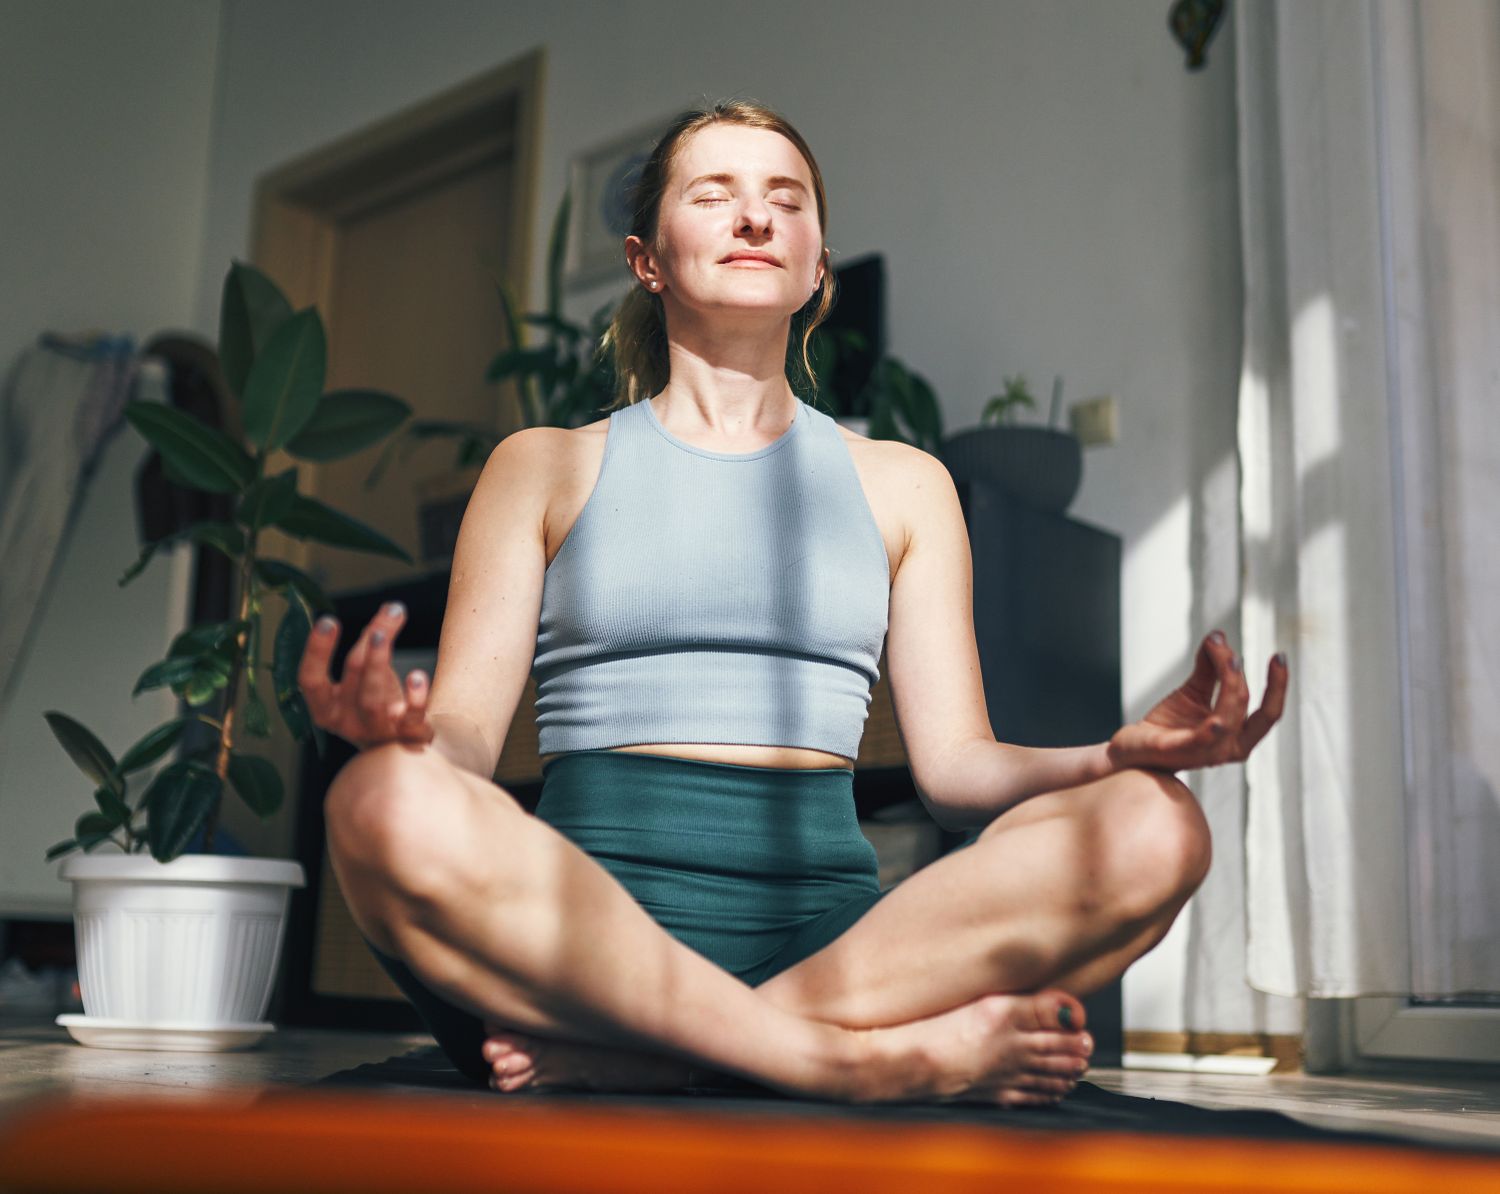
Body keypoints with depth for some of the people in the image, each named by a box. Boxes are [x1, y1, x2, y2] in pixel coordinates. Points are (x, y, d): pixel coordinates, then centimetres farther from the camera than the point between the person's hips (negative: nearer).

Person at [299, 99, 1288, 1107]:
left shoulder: (902, 484, 19)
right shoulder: (546, 466, 15)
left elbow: (956, 763, 12)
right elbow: (467, 736, 6)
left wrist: (1119, 754, -9)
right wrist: (402, 729, -19)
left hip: (827, 927, 2)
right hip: (590, 926, -1)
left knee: (1154, 828, -25)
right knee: (388, 806, -34)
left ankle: (607, 1054, -28)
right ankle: (884, 1055, -29)